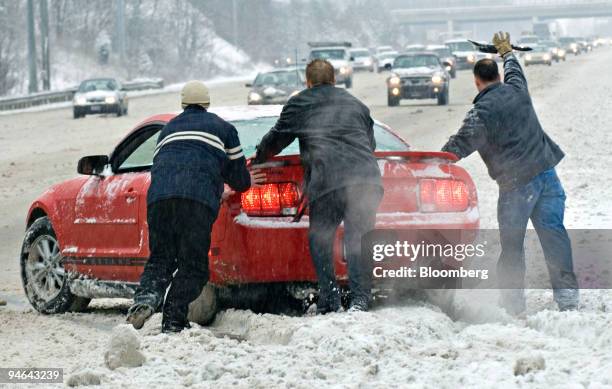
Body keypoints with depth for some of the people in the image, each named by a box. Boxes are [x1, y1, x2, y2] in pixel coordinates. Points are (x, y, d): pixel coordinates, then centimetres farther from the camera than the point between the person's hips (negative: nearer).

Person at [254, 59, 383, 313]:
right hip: (367, 177, 3)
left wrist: (258, 159, 43)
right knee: (358, 240, 4)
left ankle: (329, 301, -1)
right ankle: (360, 299, -8)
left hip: (328, 180, -3)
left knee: (320, 241, 7)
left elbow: (276, 139, 24)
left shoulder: (299, 105, 16)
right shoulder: (357, 105, 28)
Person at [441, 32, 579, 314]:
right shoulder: (517, 91, 9)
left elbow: (460, 145, -8)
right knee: (553, 232, 5)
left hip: (517, 181, -6)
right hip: (547, 170, 6)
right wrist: (507, 52, 52)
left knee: (512, 243, 4)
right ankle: (567, 295, 2)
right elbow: (514, 71, 33)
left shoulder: (482, 111, -9)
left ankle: (513, 301, 6)